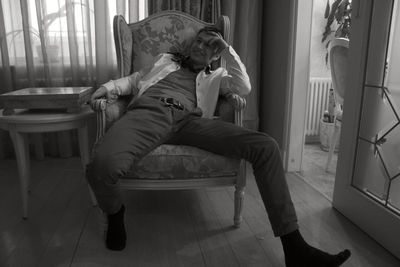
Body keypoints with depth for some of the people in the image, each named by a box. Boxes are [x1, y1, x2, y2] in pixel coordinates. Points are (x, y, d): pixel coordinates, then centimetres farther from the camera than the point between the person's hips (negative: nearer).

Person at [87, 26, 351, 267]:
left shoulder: (216, 76, 34)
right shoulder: (165, 59, 38)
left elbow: (244, 87, 15)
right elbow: (135, 79, 32)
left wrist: (227, 49, 18)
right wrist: (110, 87, 10)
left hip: (190, 119, 1)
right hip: (149, 111, 0)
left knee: (266, 146, -23)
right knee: (102, 165, -37)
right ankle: (115, 213, 0)